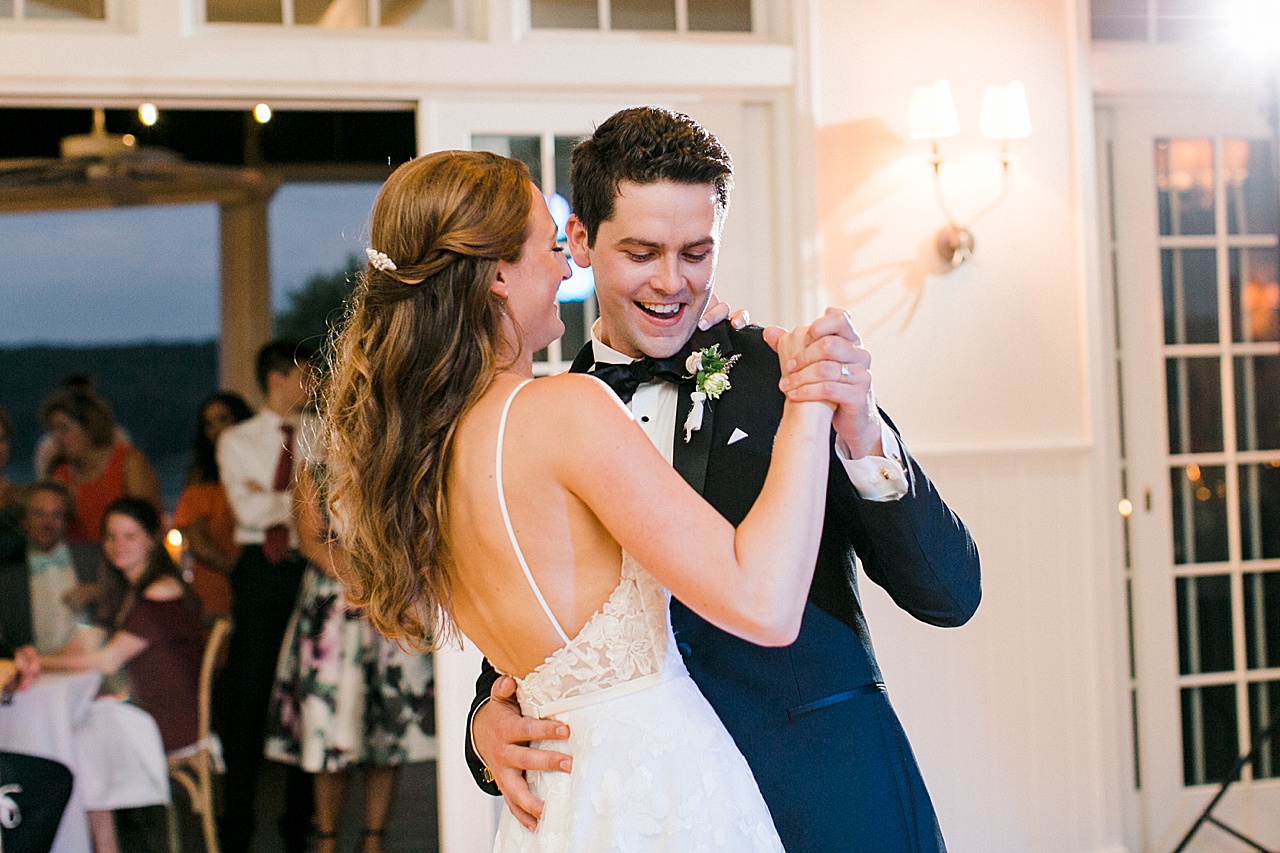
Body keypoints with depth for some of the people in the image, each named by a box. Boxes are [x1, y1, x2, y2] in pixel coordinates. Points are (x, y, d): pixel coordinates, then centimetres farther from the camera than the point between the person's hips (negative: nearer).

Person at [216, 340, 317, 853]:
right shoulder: (237, 441, 7)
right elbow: (249, 510, -5)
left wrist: (273, 499, -9)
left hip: (311, 566, 1)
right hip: (260, 571, -1)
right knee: (247, 694, -1)